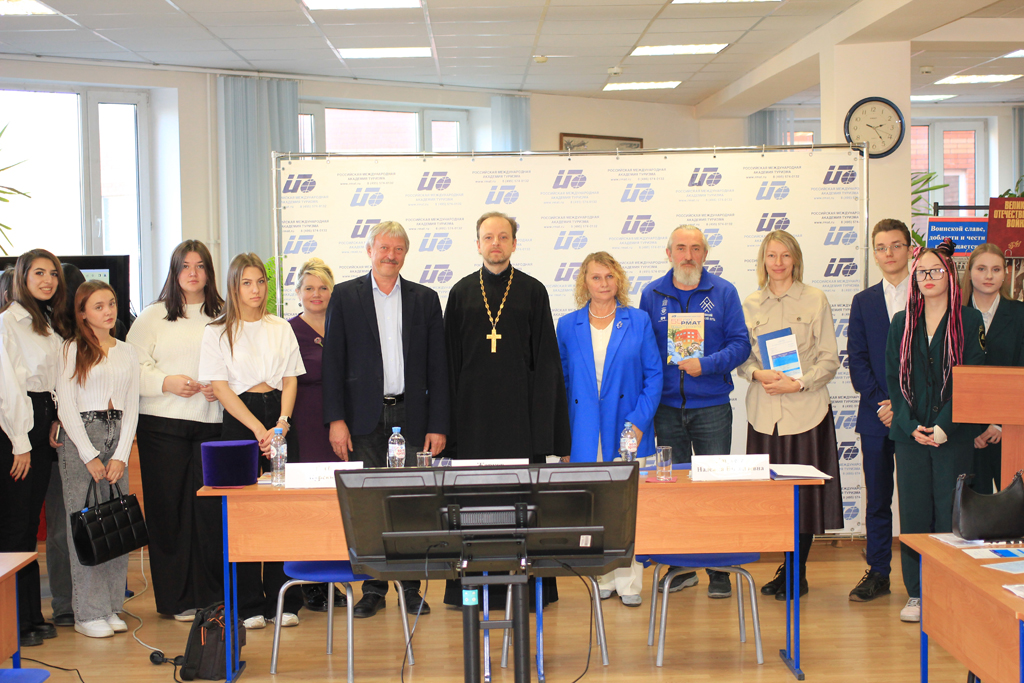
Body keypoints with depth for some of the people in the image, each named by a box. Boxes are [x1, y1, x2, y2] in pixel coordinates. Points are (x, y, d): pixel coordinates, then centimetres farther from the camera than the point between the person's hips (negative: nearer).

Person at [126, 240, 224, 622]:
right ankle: (176, 598, 9)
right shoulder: (152, 316, 8)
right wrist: (166, 382, -12)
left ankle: (211, 594, 9)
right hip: (162, 423, -1)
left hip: (212, 422, 1)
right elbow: (133, 367, 2)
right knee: (169, 508, 1)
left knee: (210, 507, -2)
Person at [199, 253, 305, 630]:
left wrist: (281, 424, -8)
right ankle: (249, 605, 5)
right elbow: (221, 388, -4)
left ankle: (284, 602, 6)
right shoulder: (217, 332, 3)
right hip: (239, 419, -2)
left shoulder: (281, 328, 13)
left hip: (280, 418, 3)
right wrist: (258, 429, -12)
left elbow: (290, 380, 9)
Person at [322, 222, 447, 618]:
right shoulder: (345, 296, 5)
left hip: (411, 415, 1)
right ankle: (373, 589, 11)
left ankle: (411, 587, 12)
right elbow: (333, 361, 2)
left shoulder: (425, 299, 8)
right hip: (365, 418, -1)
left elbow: (437, 366, 6)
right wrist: (336, 419, -7)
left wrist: (438, 424, -1)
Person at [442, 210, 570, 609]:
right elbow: (451, 358, 9)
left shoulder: (532, 292, 5)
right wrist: (448, 416, 3)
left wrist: (542, 418, -4)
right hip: (474, 408, 1)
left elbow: (545, 357, 4)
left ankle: (527, 583, 5)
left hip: (520, 408, -1)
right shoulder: (461, 293, 9)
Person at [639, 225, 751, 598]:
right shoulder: (652, 295, 7)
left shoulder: (723, 292, 1)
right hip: (667, 407, 2)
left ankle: (720, 570, 8)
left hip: (712, 406, -2)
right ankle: (681, 566, 19)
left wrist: (705, 365, -17)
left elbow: (740, 344, -2)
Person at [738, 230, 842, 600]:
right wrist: (758, 373, -10)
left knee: (803, 490, -1)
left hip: (806, 408, -3)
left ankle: (798, 574, 11)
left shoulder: (815, 300, 2)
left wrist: (798, 383, -14)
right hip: (764, 409, 3)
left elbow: (830, 360, 0)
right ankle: (785, 568, 18)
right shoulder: (751, 304, 11)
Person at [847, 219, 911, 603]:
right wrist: (880, 403, -7)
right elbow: (858, 360, 7)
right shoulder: (863, 302, 11)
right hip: (876, 416, 3)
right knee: (877, 497, 7)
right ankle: (878, 573, 15)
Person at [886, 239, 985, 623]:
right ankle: (917, 594, 13)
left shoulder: (970, 321, 1)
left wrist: (944, 427, -14)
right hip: (909, 434, 3)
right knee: (913, 512, 5)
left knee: (949, 513, -2)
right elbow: (894, 380, 7)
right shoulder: (902, 324, 10)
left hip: (954, 436, -3)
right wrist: (911, 426, -7)